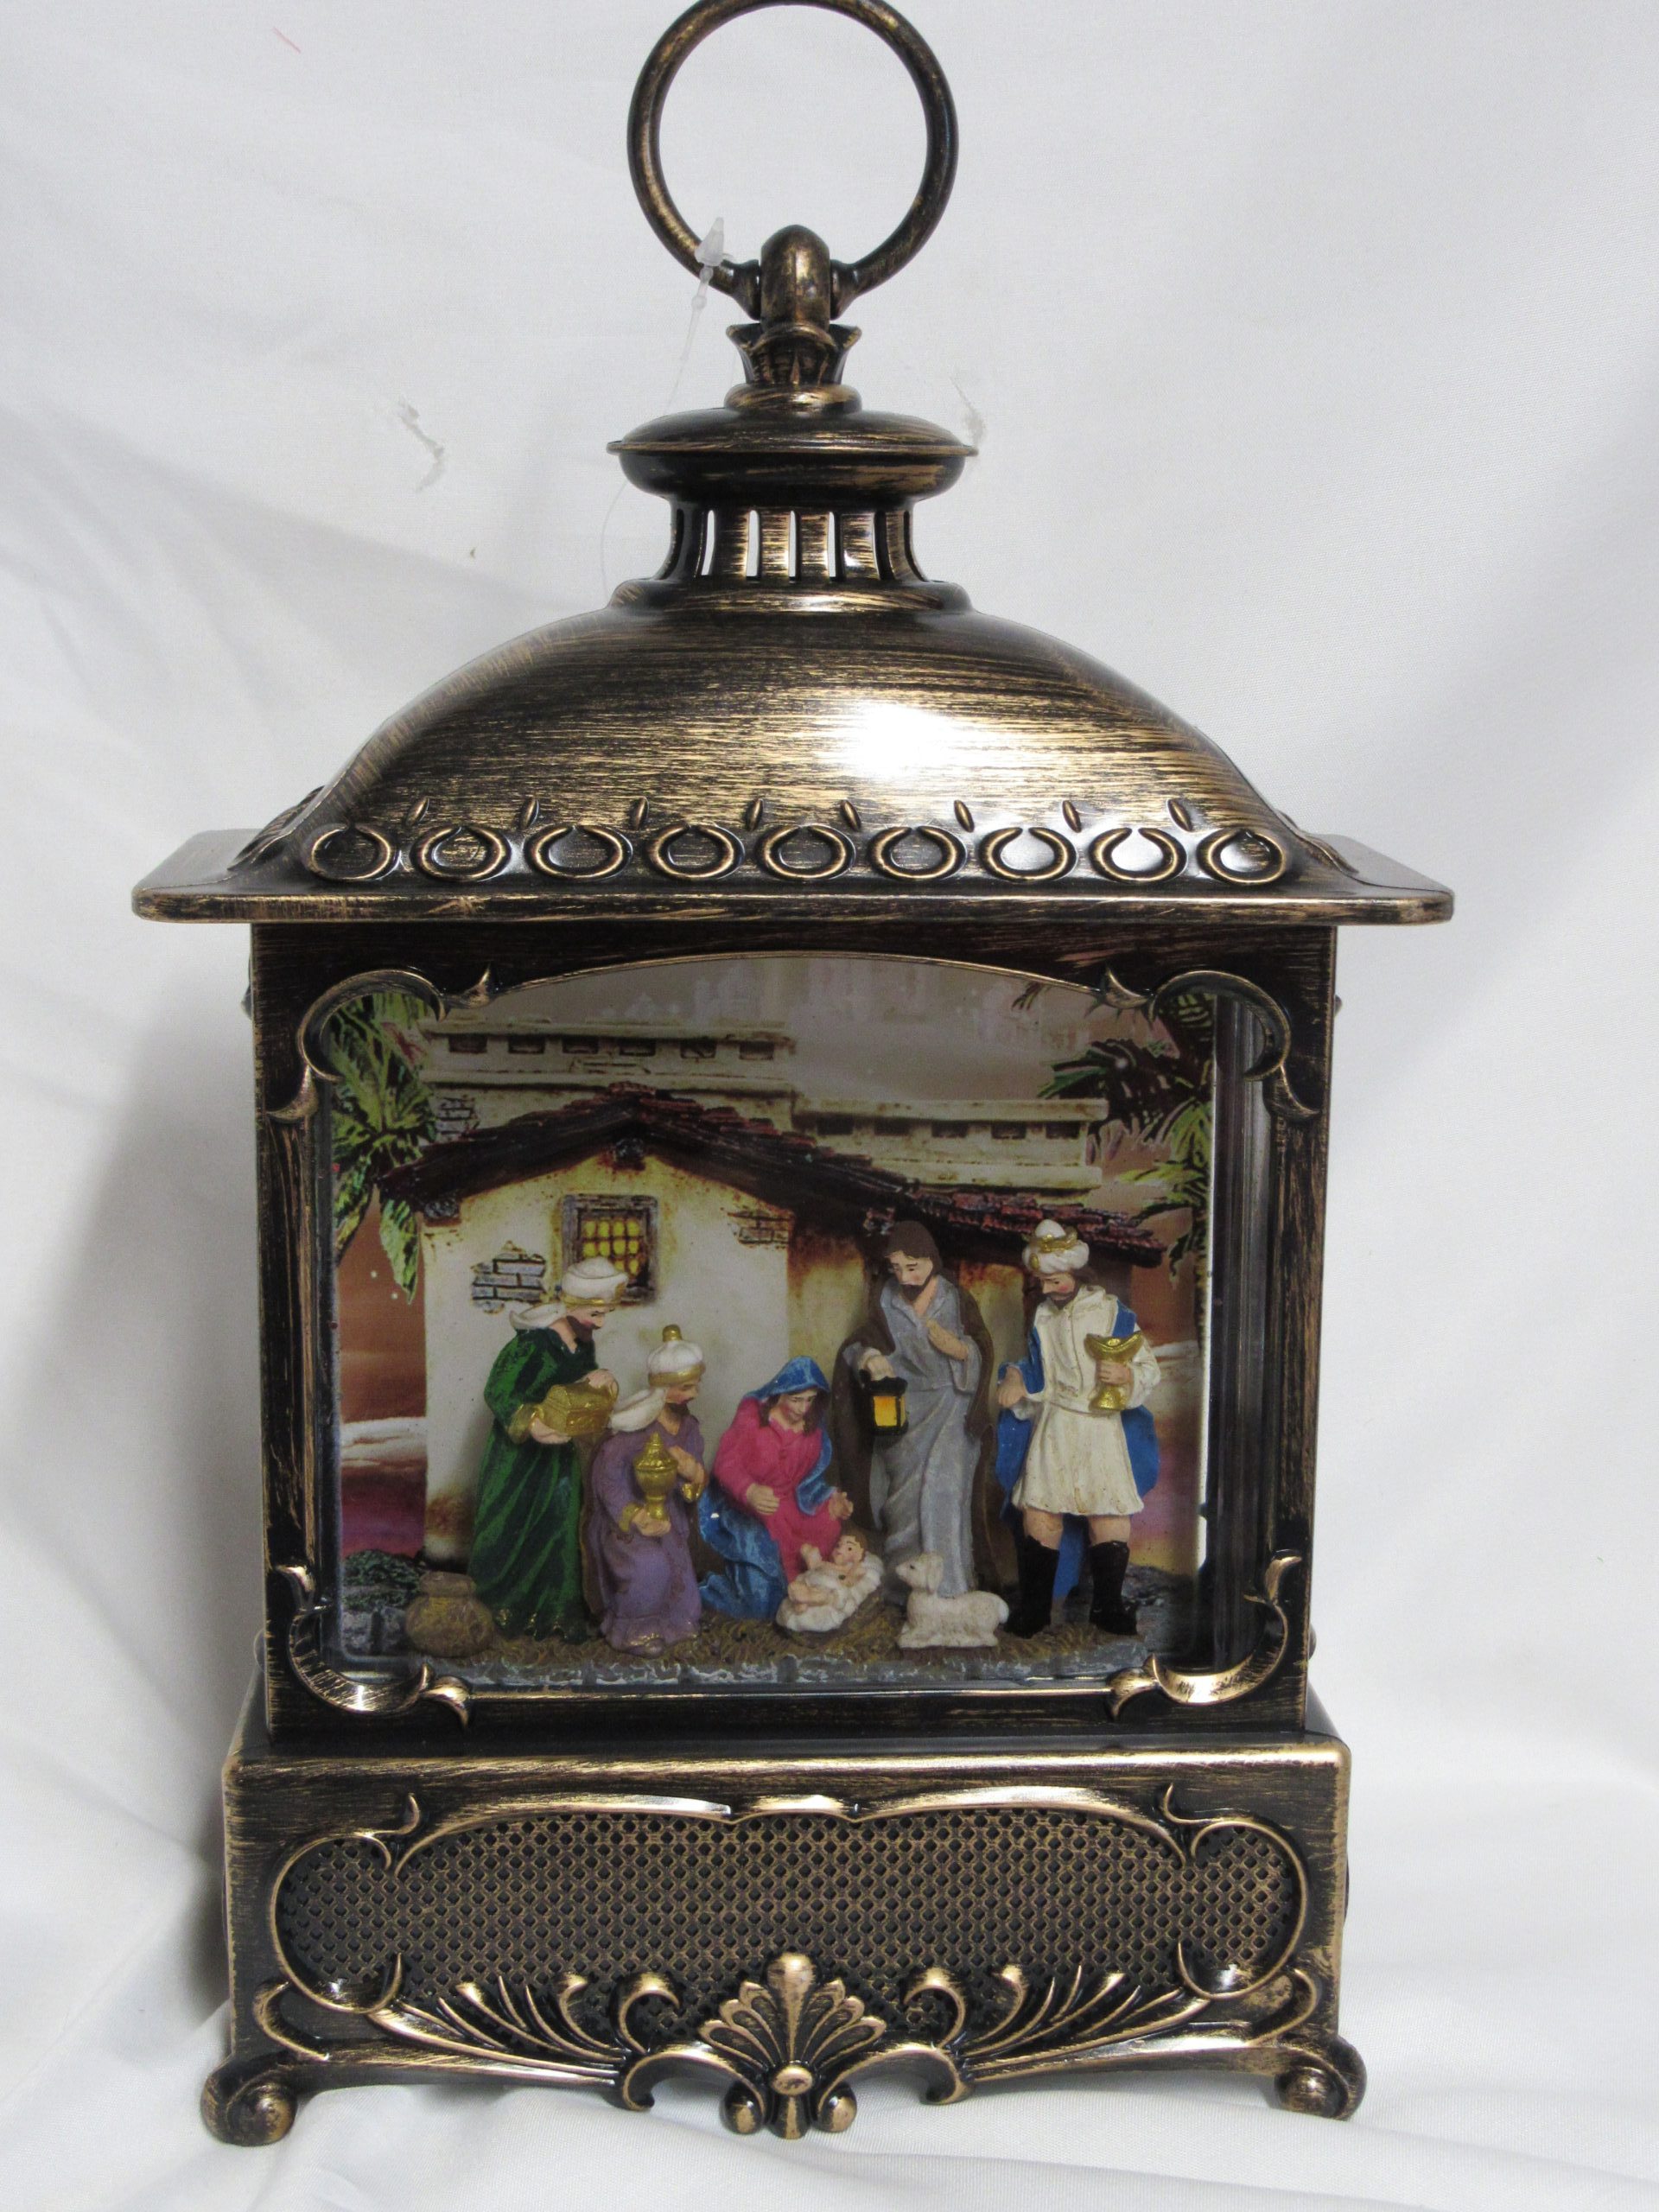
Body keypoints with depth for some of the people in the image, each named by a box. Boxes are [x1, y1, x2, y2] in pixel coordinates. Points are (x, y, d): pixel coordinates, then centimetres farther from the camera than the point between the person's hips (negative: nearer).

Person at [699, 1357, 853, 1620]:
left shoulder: (812, 1426, 5)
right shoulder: (752, 1416, -13)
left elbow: (810, 1479, 9)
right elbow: (726, 1464, -18)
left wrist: (830, 1500, -11)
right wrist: (750, 1492, -37)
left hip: (788, 1504, 5)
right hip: (746, 1509, -5)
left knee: (828, 1525, -19)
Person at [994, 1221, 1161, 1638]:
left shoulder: (1111, 1311, 0)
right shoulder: (1042, 1317, 12)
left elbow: (1149, 1367, 1)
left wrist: (1127, 1375, -20)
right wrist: (1016, 1378, 4)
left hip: (1103, 1432, -2)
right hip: (1053, 1431, 3)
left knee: (1111, 1517, -3)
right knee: (1039, 1515, -3)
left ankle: (1107, 1606, 12)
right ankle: (1034, 1606, 9)